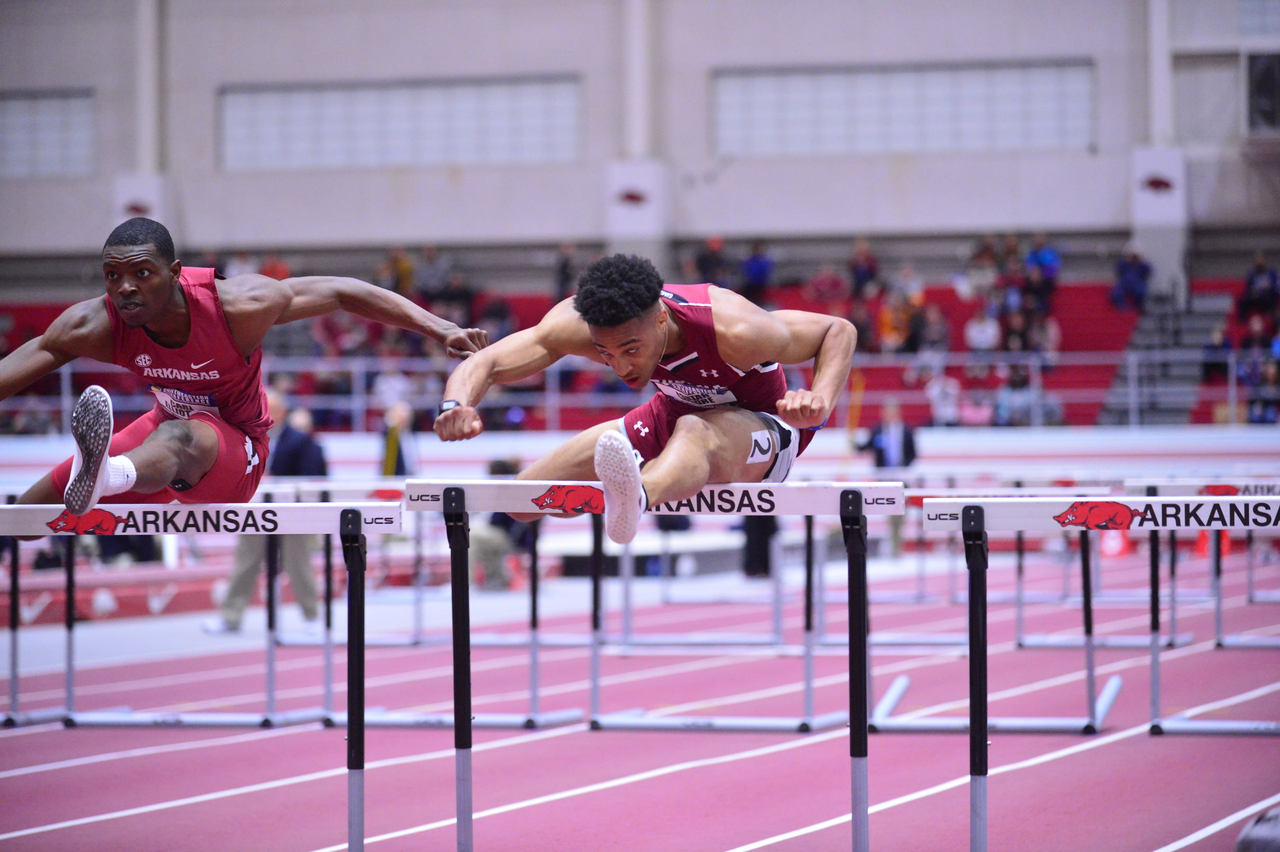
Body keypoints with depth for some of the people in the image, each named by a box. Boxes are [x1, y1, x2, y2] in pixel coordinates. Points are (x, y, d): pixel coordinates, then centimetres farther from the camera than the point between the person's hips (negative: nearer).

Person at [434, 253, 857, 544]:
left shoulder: (731, 330, -35)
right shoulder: (577, 325, -26)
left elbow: (840, 331, -23)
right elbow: (484, 364, -26)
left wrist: (819, 401, -43)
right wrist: (458, 404, -50)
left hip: (760, 434, -6)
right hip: (672, 418, 6)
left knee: (695, 433, -44)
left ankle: (635, 497, -77)